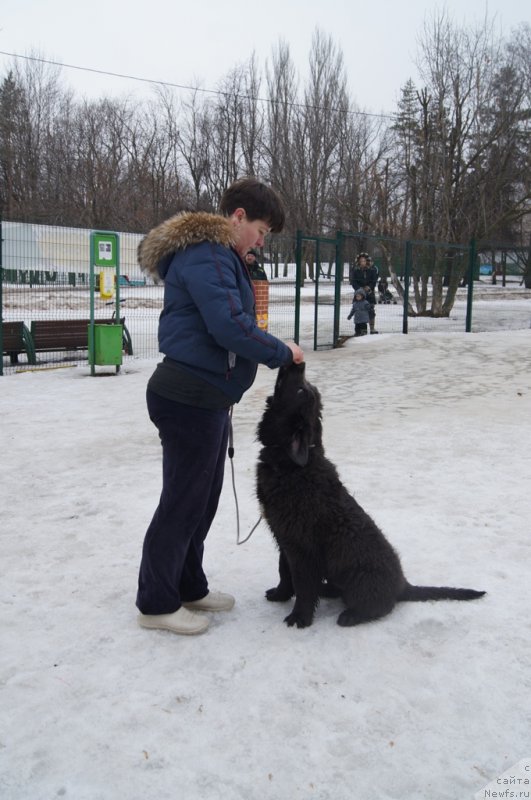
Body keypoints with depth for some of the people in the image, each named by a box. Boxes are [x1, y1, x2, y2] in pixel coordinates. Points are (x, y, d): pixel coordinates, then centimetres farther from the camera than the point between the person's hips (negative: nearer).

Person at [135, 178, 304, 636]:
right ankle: (156, 603, 15)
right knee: (183, 499, 0)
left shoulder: (215, 254, 18)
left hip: (203, 398, 10)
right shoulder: (206, 255, -15)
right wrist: (282, 353, -12)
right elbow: (230, 326, -26)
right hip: (190, 399, -10)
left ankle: (188, 588, 32)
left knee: (203, 496, 17)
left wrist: (273, 354, 10)